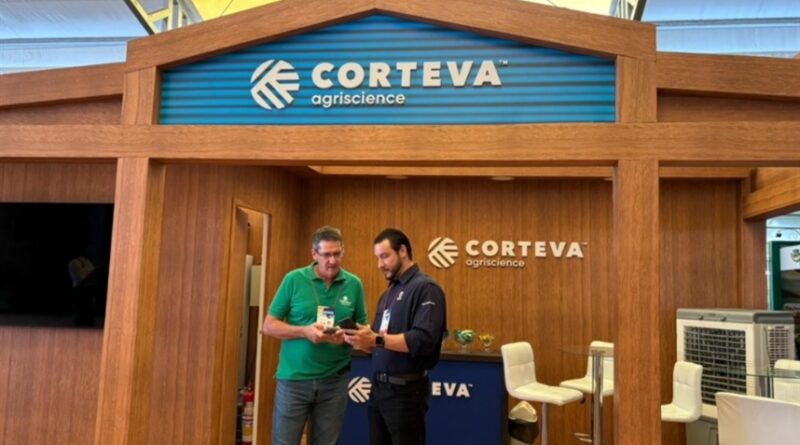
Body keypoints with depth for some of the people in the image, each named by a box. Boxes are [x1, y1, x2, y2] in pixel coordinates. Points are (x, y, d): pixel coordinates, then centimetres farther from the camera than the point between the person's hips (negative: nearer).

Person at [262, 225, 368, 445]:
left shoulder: (354, 284, 2)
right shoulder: (293, 280, -4)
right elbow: (269, 325, -2)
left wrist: (348, 335, -14)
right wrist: (305, 331, -17)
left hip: (334, 381, 2)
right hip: (293, 378, -2)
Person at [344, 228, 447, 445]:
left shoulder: (425, 288, -11)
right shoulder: (388, 294, 16)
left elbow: (424, 340, -23)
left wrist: (377, 340, -28)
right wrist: (362, 340, -5)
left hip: (405, 390, -8)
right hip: (379, 387, 8)